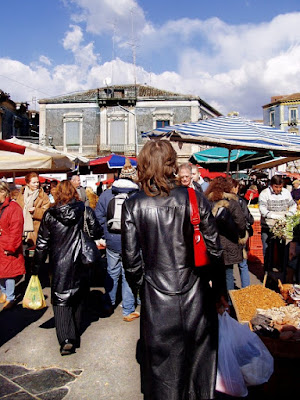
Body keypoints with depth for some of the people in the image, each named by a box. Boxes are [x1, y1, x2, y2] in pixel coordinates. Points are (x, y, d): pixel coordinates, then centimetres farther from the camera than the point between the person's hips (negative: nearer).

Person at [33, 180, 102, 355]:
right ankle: (75, 336, 31)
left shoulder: (49, 214, -4)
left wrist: (37, 267, 8)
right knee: (78, 298, 18)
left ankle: (66, 338, -11)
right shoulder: (85, 211, -6)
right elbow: (97, 233, -5)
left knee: (60, 300, 4)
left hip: (58, 264, -1)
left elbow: (42, 243, 0)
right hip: (79, 264, 2)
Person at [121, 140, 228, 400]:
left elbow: (131, 259, -7)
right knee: (199, 360, 21)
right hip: (196, 299, 1)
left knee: (163, 366, 15)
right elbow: (214, 249, -3)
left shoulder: (133, 205, -9)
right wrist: (218, 288, 11)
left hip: (158, 302, -1)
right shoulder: (195, 199, -7)